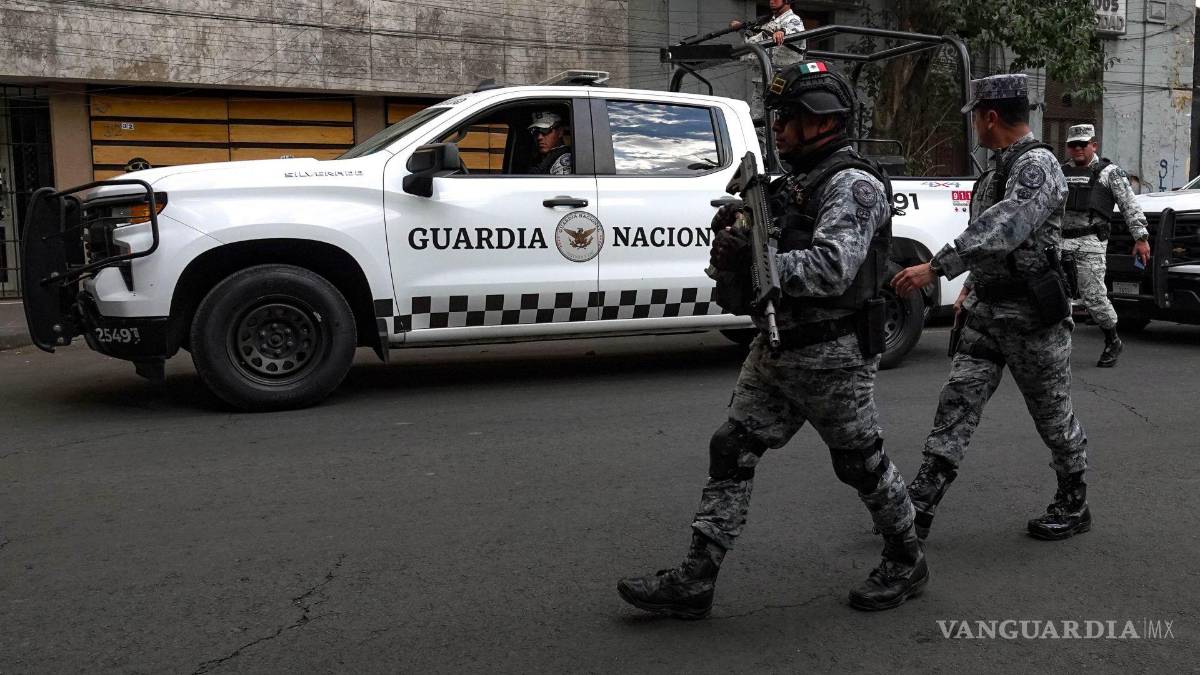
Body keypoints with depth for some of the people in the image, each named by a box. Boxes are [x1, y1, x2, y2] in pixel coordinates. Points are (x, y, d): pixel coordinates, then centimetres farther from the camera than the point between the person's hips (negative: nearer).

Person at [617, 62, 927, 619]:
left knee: (862, 462, 7)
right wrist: (736, 233, -3)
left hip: (831, 357, -9)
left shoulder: (853, 184, -14)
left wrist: (752, 261, -37)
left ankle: (906, 561, 32)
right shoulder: (795, 182, 15)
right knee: (731, 453, 2)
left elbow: (832, 268, -29)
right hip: (775, 348, 9)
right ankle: (694, 582, 5)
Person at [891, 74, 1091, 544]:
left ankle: (1074, 506, 27)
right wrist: (971, 285, 24)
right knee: (957, 404, 1)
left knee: (1053, 415, 7)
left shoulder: (1038, 165, -18)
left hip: (1031, 315, -8)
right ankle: (919, 508, 1)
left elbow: (1005, 227, -35)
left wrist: (935, 268, -41)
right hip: (987, 311, 8)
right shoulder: (1002, 167, 12)